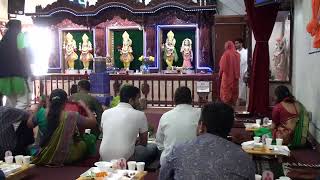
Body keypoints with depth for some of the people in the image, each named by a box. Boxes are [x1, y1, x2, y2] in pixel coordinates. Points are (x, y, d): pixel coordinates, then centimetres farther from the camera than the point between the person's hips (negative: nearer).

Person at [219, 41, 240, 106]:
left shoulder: (226, 54, -11)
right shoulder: (237, 54, 2)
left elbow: (222, 66, -10)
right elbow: (238, 66, 8)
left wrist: (220, 74, 2)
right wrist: (237, 75, 15)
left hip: (227, 75, -4)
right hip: (235, 76, 5)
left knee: (226, 91, 2)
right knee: (234, 91, 11)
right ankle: (233, 104, 15)